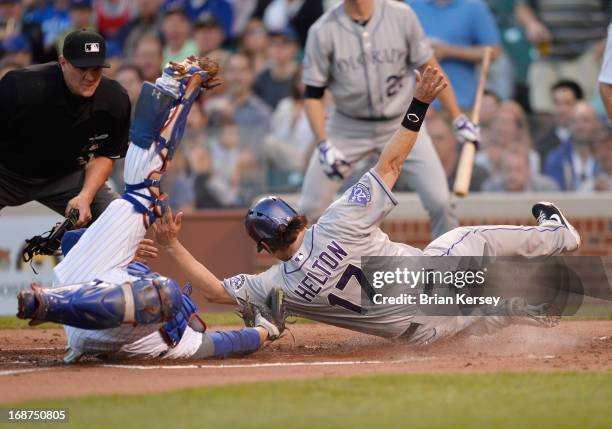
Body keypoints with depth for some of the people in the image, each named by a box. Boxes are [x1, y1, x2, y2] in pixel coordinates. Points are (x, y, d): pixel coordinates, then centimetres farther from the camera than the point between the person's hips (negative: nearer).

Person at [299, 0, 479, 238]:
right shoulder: (323, 31, -11)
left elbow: (429, 69, -1)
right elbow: (313, 95, -6)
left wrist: (459, 119, -2)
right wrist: (324, 145, -18)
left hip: (402, 124, 0)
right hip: (348, 128, 0)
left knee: (439, 202, -10)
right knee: (309, 209, -3)